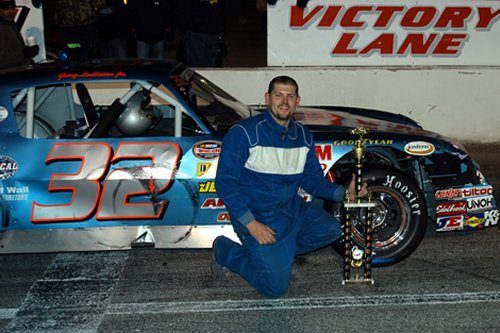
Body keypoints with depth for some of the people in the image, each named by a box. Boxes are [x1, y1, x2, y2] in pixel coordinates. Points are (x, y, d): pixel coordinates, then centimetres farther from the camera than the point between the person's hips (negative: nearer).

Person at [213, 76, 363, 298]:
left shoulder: (303, 136, 5)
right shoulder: (243, 133, -15)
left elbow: (312, 179, 11)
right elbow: (225, 182, -16)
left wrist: (342, 192, -9)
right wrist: (251, 223, -23)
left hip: (292, 208, 7)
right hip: (258, 217, -6)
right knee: (276, 286, -10)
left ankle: (279, 251, 7)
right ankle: (225, 251, 13)